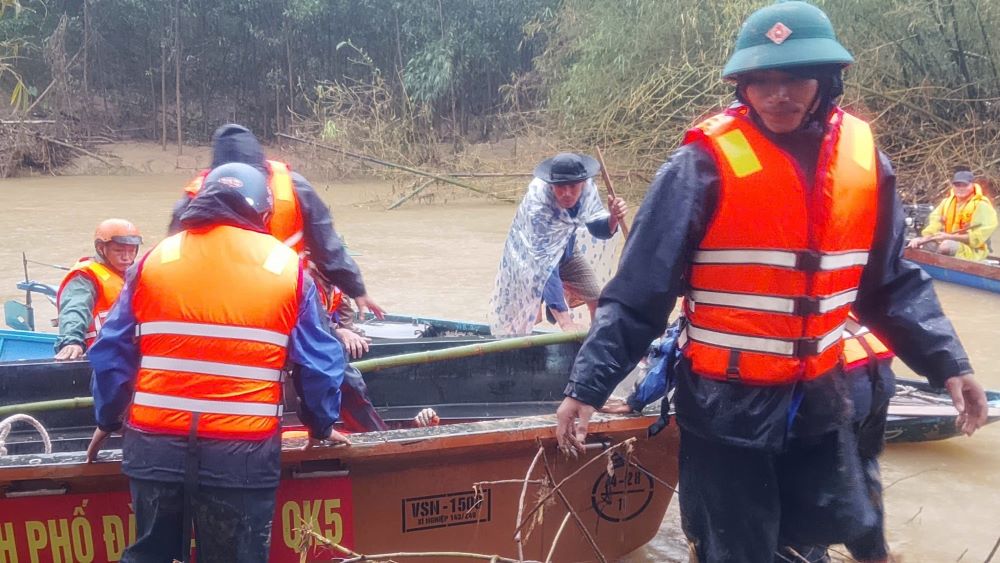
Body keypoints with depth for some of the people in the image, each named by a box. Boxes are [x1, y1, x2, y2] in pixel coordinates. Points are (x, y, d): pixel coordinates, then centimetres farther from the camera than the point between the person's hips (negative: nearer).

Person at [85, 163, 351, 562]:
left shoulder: (154, 260, 6)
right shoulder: (287, 266, 2)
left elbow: (112, 353, 10)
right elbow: (318, 363, 4)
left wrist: (108, 421, 23)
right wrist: (322, 426, 19)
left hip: (154, 442, 2)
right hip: (243, 451, -2)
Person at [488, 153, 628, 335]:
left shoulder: (587, 188, -25)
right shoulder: (538, 205, -41)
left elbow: (598, 229, -12)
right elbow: (544, 264, -45)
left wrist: (613, 218, -38)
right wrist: (564, 320, -52)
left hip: (566, 251, 5)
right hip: (530, 256, -5)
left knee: (598, 300, 0)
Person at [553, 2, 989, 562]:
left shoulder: (863, 159, -2)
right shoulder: (706, 163, -16)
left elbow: (891, 284, 9)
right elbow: (638, 292, -15)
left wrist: (945, 361, 0)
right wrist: (587, 386, -18)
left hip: (818, 401, 5)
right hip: (727, 407, -4)